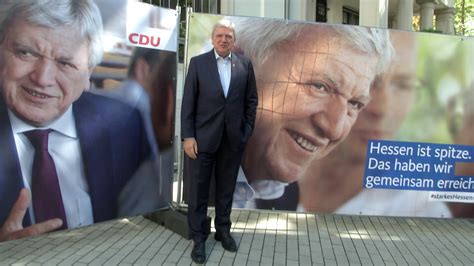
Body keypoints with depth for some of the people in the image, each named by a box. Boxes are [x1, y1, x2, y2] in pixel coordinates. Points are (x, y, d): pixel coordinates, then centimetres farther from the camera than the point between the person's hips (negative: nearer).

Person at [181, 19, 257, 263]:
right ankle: (198, 238, 17)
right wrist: (187, 136, -9)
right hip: (204, 136, -1)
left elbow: (251, 99, 10)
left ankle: (223, 230, 29)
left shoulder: (245, 64, 5)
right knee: (199, 189, 5)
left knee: (226, 188, 13)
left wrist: (248, 129, 3)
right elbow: (188, 102, -4)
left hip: (233, 138, 2)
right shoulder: (198, 63, 0)